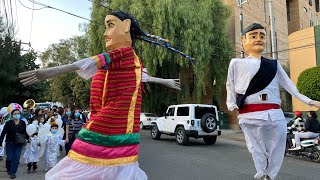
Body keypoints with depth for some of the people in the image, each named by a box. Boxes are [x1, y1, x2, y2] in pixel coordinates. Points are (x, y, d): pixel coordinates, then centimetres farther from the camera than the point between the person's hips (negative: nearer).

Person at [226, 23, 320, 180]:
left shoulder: (274, 65, 20)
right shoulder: (236, 63, 12)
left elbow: (290, 86, 20)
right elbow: (230, 86, 12)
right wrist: (232, 105, 0)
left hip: (275, 115, 3)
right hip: (249, 116, -3)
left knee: (276, 154, 7)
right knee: (257, 152, 0)